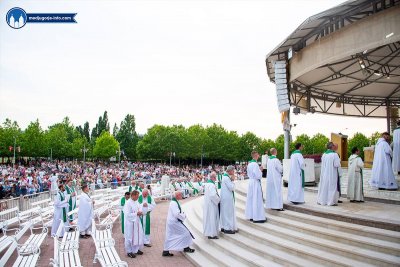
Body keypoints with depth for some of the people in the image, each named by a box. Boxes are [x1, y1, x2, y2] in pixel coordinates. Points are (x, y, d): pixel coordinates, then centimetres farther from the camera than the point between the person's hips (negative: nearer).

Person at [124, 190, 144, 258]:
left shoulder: (136, 202, 6)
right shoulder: (128, 203, -19)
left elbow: (140, 209, 18)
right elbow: (127, 214, -21)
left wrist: (140, 212, -4)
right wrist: (136, 214, -20)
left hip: (137, 222, 8)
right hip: (130, 223, -8)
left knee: (138, 236, 15)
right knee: (130, 237, 3)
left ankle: (136, 249, 31)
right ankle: (129, 252, 18)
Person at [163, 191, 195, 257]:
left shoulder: (174, 202, 12)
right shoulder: (174, 203, -21)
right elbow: (176, 214, -27)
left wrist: (183, 214, 7)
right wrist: (183, 216, -12)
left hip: (171, 222, 10)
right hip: (174, 222, -10)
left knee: (170, 236, 12)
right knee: (185, 232, 0)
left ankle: (166, 251, 17)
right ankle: (186, 248, 11)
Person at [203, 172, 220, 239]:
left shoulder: (207, 183, 7)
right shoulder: (212, 185, -23)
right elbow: (213, 195, -30)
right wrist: (218, 200, -12)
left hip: (207, 203, 10)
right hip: (212, 204, -10)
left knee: (209, 217, 18)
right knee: (212, 218, -2)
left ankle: (208, 232, 30)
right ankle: (211, 234, 5)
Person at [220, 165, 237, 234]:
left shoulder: (226, 177, 12)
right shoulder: (226, 178, -19)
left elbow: (231, 188, 16)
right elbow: (231, 188, -20)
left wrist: (231, 180, 3)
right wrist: (232, 180, -11)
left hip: (227, 198, 10)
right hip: (227, 198, -10)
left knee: (226, 212, 16)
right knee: (228, 212, -2)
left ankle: (224, 227, 24)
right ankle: (227, 228, 6)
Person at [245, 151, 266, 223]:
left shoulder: (249, 164, 9)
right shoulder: (255, 164, -18)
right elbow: (258, 175, -20)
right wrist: (260, 170, -4)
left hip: (250, 182, 9)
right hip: (256, 183, -9)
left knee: (251, 200, 13)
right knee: (257, 200, -3)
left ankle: (251, 216, 20)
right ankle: (257, 218, 2)